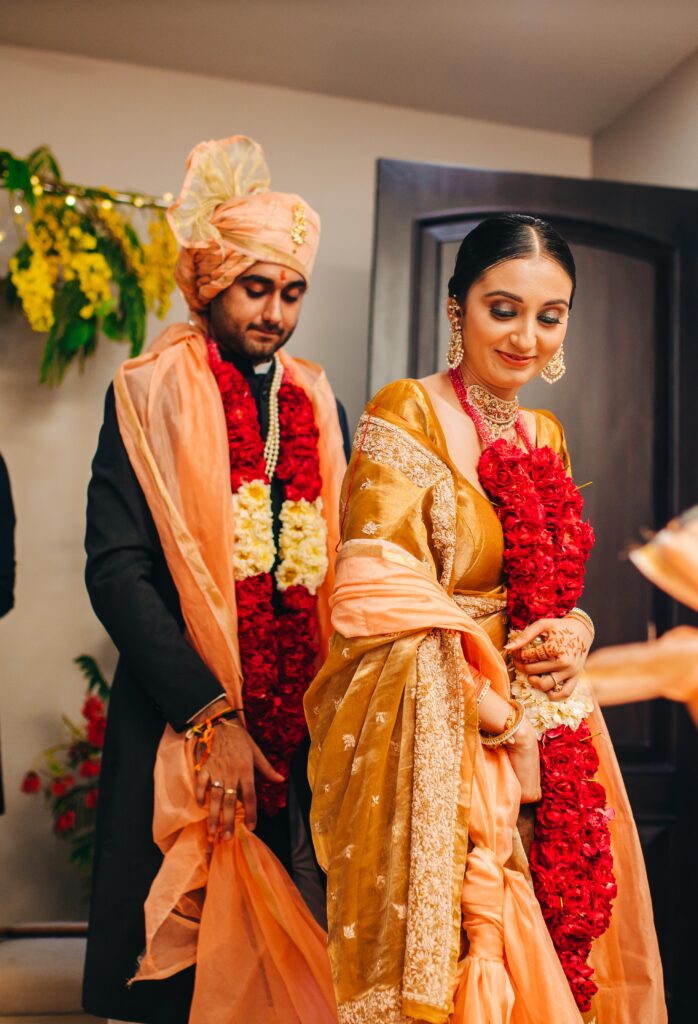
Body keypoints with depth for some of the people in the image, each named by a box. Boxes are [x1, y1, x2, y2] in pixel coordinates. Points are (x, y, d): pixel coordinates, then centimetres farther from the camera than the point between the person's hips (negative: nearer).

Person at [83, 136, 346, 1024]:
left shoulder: (318, 404, 12)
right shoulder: (148, 394, 0)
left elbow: (338, 570, 13)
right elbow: (116, 570, -9)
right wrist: (211, 716, -15)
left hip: (300, 741, 4)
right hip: (180, 732, -3)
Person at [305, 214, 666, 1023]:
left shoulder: (544, 437, 11)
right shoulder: (406, 415, -11)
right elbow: (380, 606, -16)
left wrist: (574, 633, -2)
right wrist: (491, 692, -14)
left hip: (545, 748, 7)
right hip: (437, 746, -6)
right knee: (458, 955, 3)